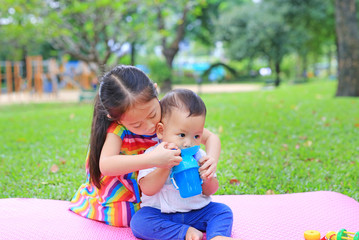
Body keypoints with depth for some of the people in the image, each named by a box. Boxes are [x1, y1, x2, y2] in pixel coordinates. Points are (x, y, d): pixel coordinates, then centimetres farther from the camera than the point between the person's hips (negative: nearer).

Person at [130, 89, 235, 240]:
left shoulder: (199, 156, 1)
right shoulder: (153, 155, -9)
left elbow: (210, 191, 6)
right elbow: (147, 190, -19)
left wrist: (207, 178, -18)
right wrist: (165, 167, -31)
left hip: (196, 211, 3)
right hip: (161, 213, -3)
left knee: (223, 211, -11)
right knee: (138, 222, -28)